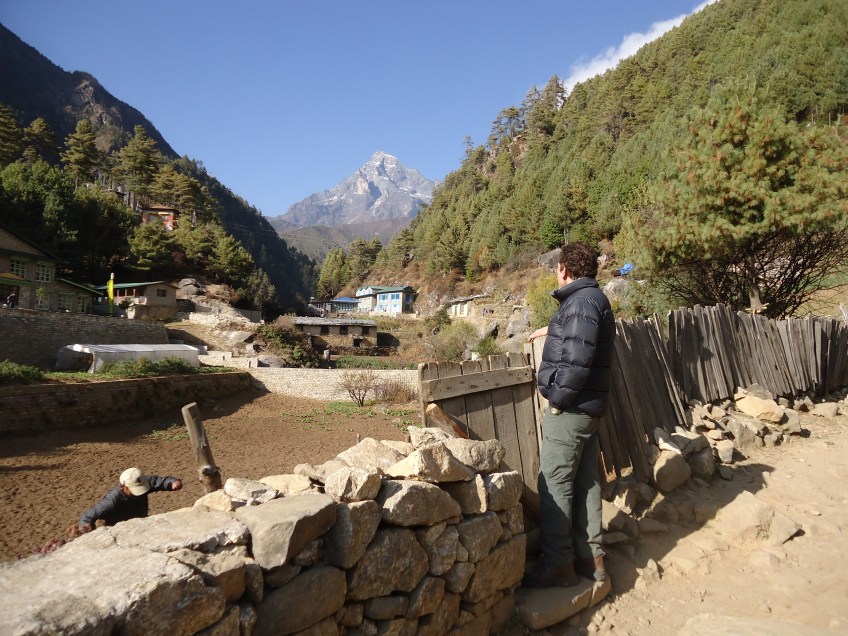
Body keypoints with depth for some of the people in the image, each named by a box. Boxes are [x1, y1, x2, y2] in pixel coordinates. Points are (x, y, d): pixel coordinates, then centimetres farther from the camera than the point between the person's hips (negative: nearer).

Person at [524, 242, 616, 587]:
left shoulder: (581, 300, -16)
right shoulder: (592, 299, 16)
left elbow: (576, 357, -25)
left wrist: (558, 399, -17)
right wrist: (550, 330, 53)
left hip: (570, 407, -10)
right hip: (587, 406, 10)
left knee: (554, 483, -3)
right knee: (585, 481, 14)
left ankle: (558, 563, 5)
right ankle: (590, 556, 24)